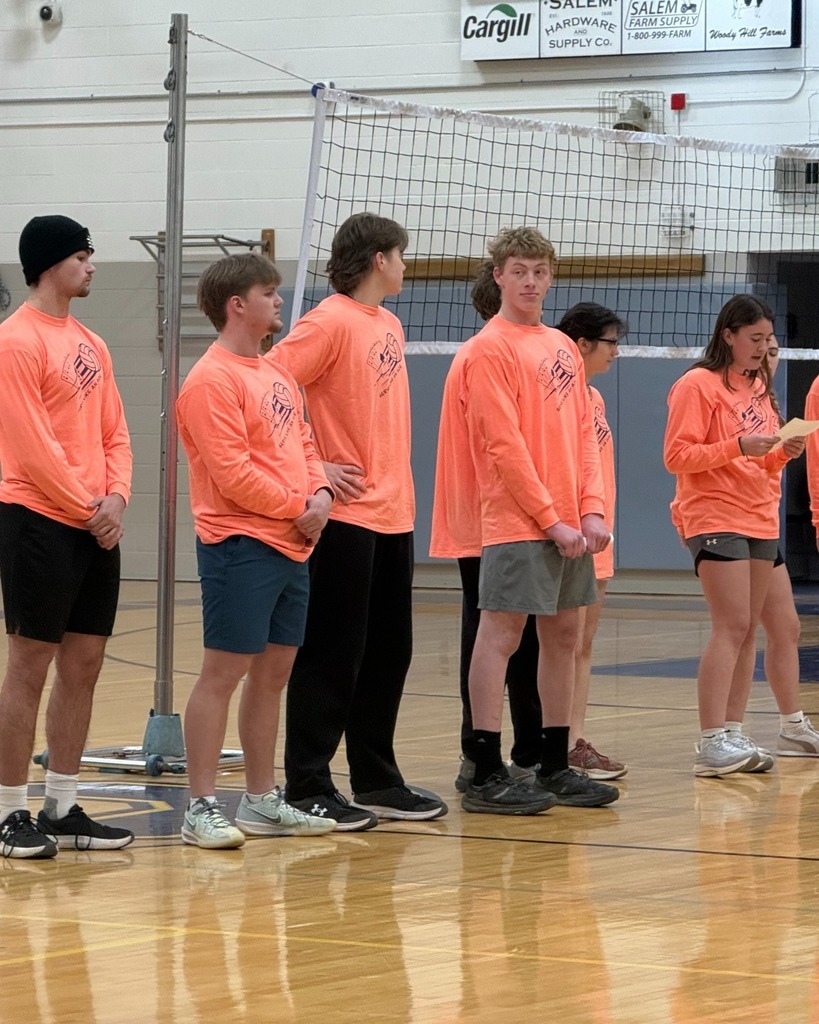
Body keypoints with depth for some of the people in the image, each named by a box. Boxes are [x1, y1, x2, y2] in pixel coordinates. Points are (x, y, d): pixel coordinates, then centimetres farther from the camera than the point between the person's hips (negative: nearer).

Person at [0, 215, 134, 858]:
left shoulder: (90, 345, 15)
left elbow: (114, 432, 14)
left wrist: (115, 498, -3)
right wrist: (87, 507, -12)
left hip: (96, 529, 8)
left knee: (84, 666, 9)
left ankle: (63, 807, 16)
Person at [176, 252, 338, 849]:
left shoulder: (277, 376, 17)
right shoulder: (214, 380, -12)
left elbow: (303, 443, 19)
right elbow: (232, 471, -17)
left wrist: (320, 492, -1)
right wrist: (296, 508, -12)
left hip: (291, 546, 9)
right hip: (241, 546, -9)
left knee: (274, 673, 13)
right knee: (224, 672, -7)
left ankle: (263, 801, 21)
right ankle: (202, 810, -4)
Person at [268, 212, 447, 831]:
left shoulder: (389, 325, 14)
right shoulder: (330, 322, -12)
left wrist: (398, 486, 13)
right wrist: (311, 468, -16)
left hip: (393, 513, 8)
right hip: (346, 516, -8)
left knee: (388, 651, 12)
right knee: (332, 654, -3)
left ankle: (377, 782, 21)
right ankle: (309, 788, 2)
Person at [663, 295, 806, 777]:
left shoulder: (758, 386, 18)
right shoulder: (699, 385, -6)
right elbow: (677, 457, -12)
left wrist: (784, 452, 3)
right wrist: (738, 447, -21)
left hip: (761, 520, 8)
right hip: (716, 518, -8)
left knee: (749, 631, 5)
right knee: (732, 627, -15)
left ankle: (733, 733, 8)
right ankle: (712, 743, -16)